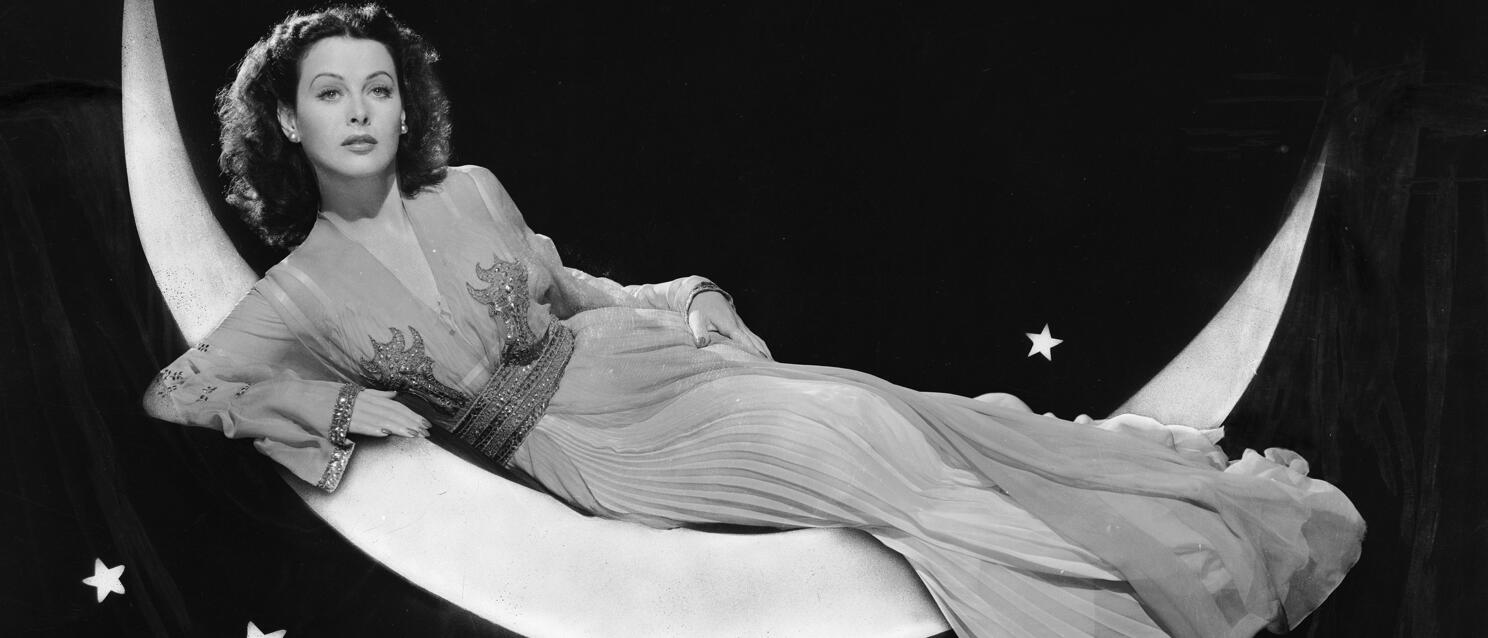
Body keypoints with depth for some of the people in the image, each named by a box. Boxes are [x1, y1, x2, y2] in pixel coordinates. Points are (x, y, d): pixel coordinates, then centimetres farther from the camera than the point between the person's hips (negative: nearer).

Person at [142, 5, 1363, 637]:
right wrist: (339, 401, -11)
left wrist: (678, 307, 8)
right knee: (861, 458, -25)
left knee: (895, 412, -12)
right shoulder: (303, 291, -4)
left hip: (643, 359, 5)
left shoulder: (472, 191, 9)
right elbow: (172, 392, -2)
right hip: (581, 441, -4)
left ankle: (1237, 518, -8)